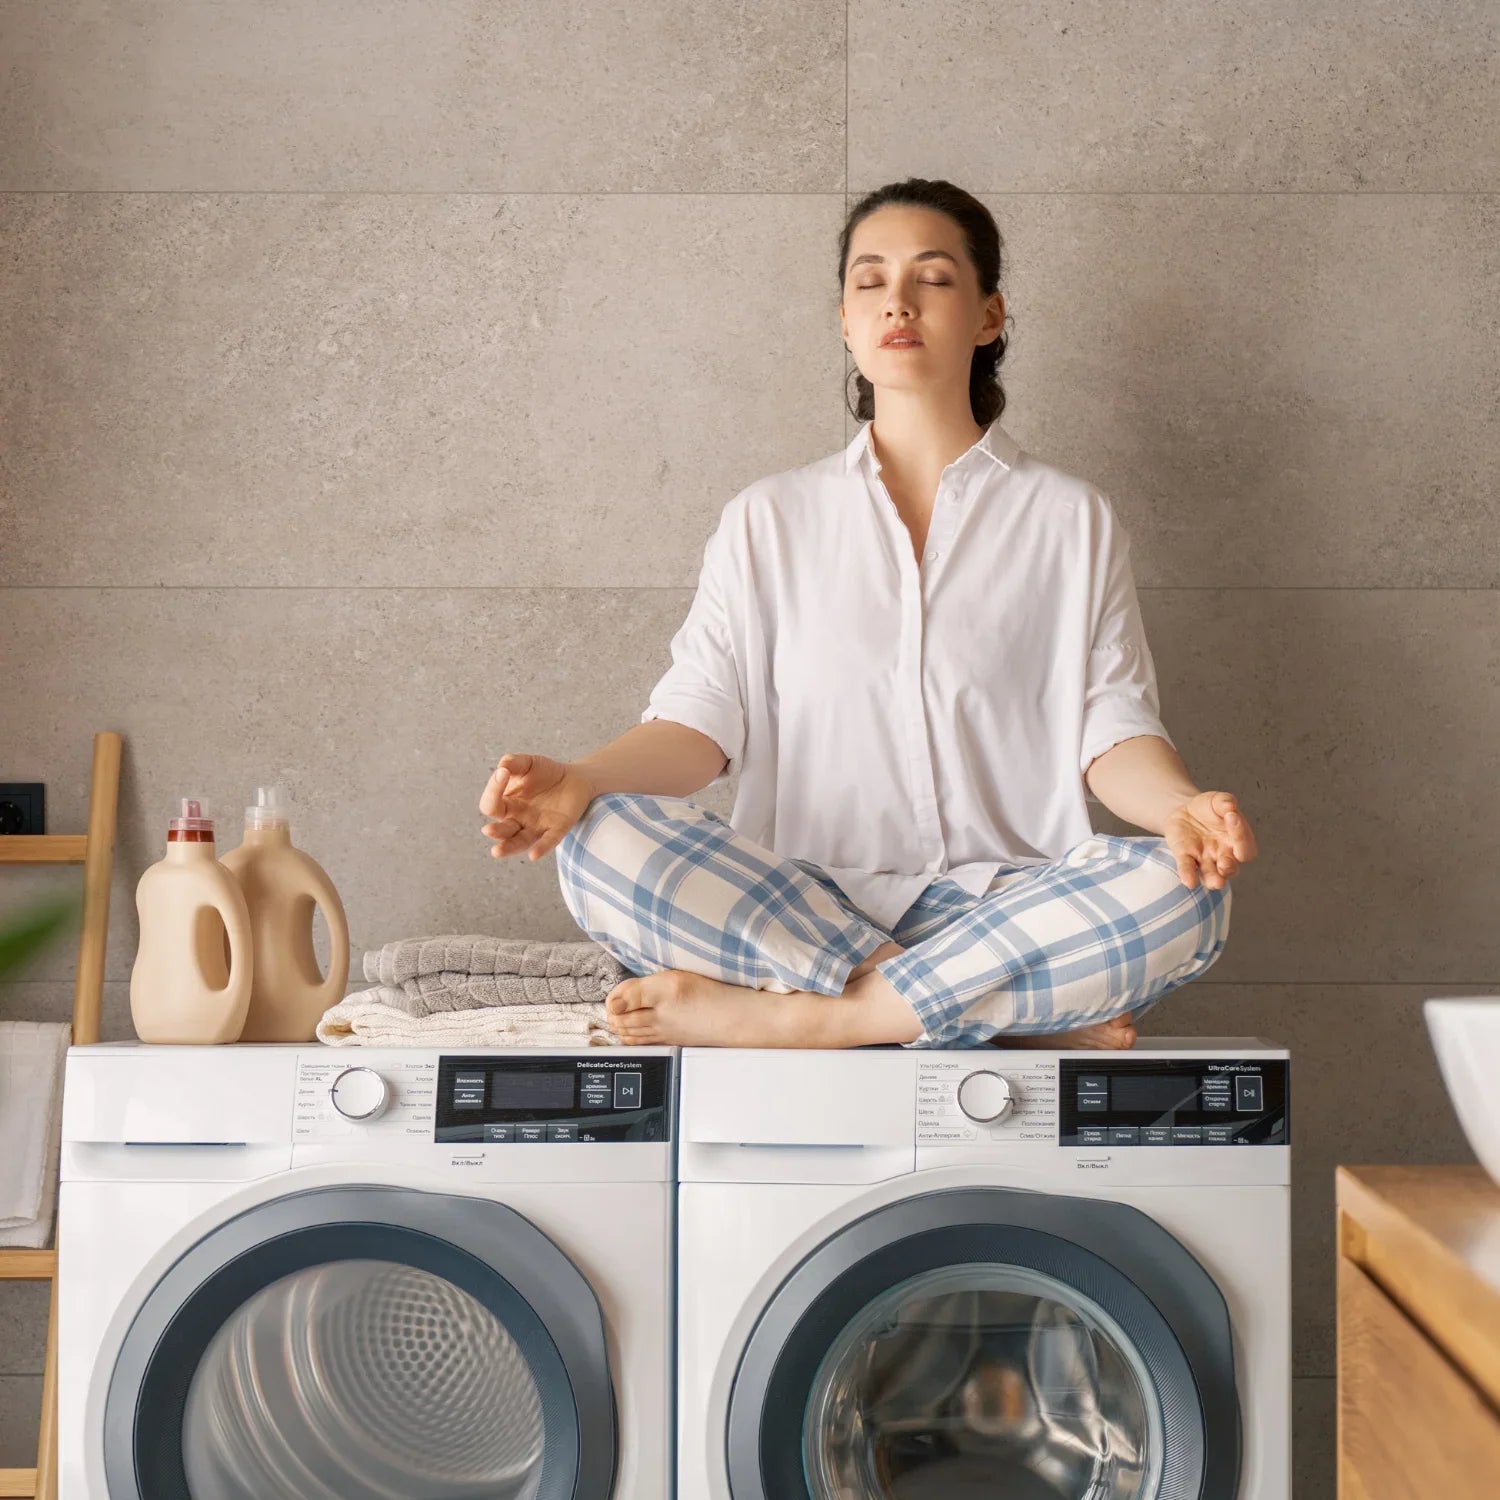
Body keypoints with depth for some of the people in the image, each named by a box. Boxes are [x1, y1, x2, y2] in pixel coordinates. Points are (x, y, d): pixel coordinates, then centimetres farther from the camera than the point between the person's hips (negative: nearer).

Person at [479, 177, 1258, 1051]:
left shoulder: (1071, 519, 14)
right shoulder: (770, 520, 16)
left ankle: (780, 1018, -28)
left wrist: (1178, 806, -18)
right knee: (601, 842, -29)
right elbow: (702, 720, 6)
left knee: (1182, 893, -32)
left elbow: (1111, 727, 6)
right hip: (801, 903, 1)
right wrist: (580, 779, -15)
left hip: (1004, 903, 0)